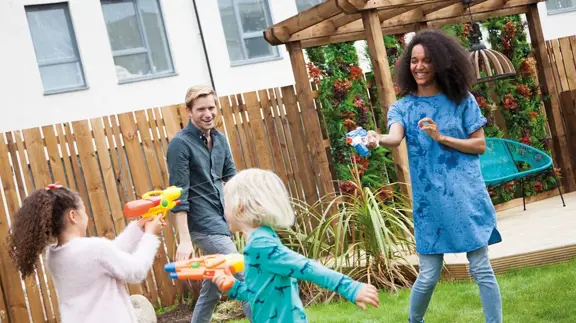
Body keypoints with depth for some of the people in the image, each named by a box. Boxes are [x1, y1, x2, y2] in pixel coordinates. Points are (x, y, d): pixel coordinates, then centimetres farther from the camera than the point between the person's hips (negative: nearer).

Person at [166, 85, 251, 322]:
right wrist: (184, 240, -21)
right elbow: (179, 196, -16)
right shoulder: (180, 144, -12)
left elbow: (232, 179, 15)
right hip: (203, 224, -7)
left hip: (222, 220, 7)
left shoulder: (219, 139, 9)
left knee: (212, 289, 14)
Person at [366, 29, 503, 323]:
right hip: (429, 201, 1)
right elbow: (395, 137, -17)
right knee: (429, 275, 5)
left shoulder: (462, 100, 3)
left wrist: (442, 138, -12)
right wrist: (377, 139, -40)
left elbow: (480, 145, 2)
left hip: (466, 196, 0)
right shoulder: (402, 107, 4)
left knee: (481, 269, 2)